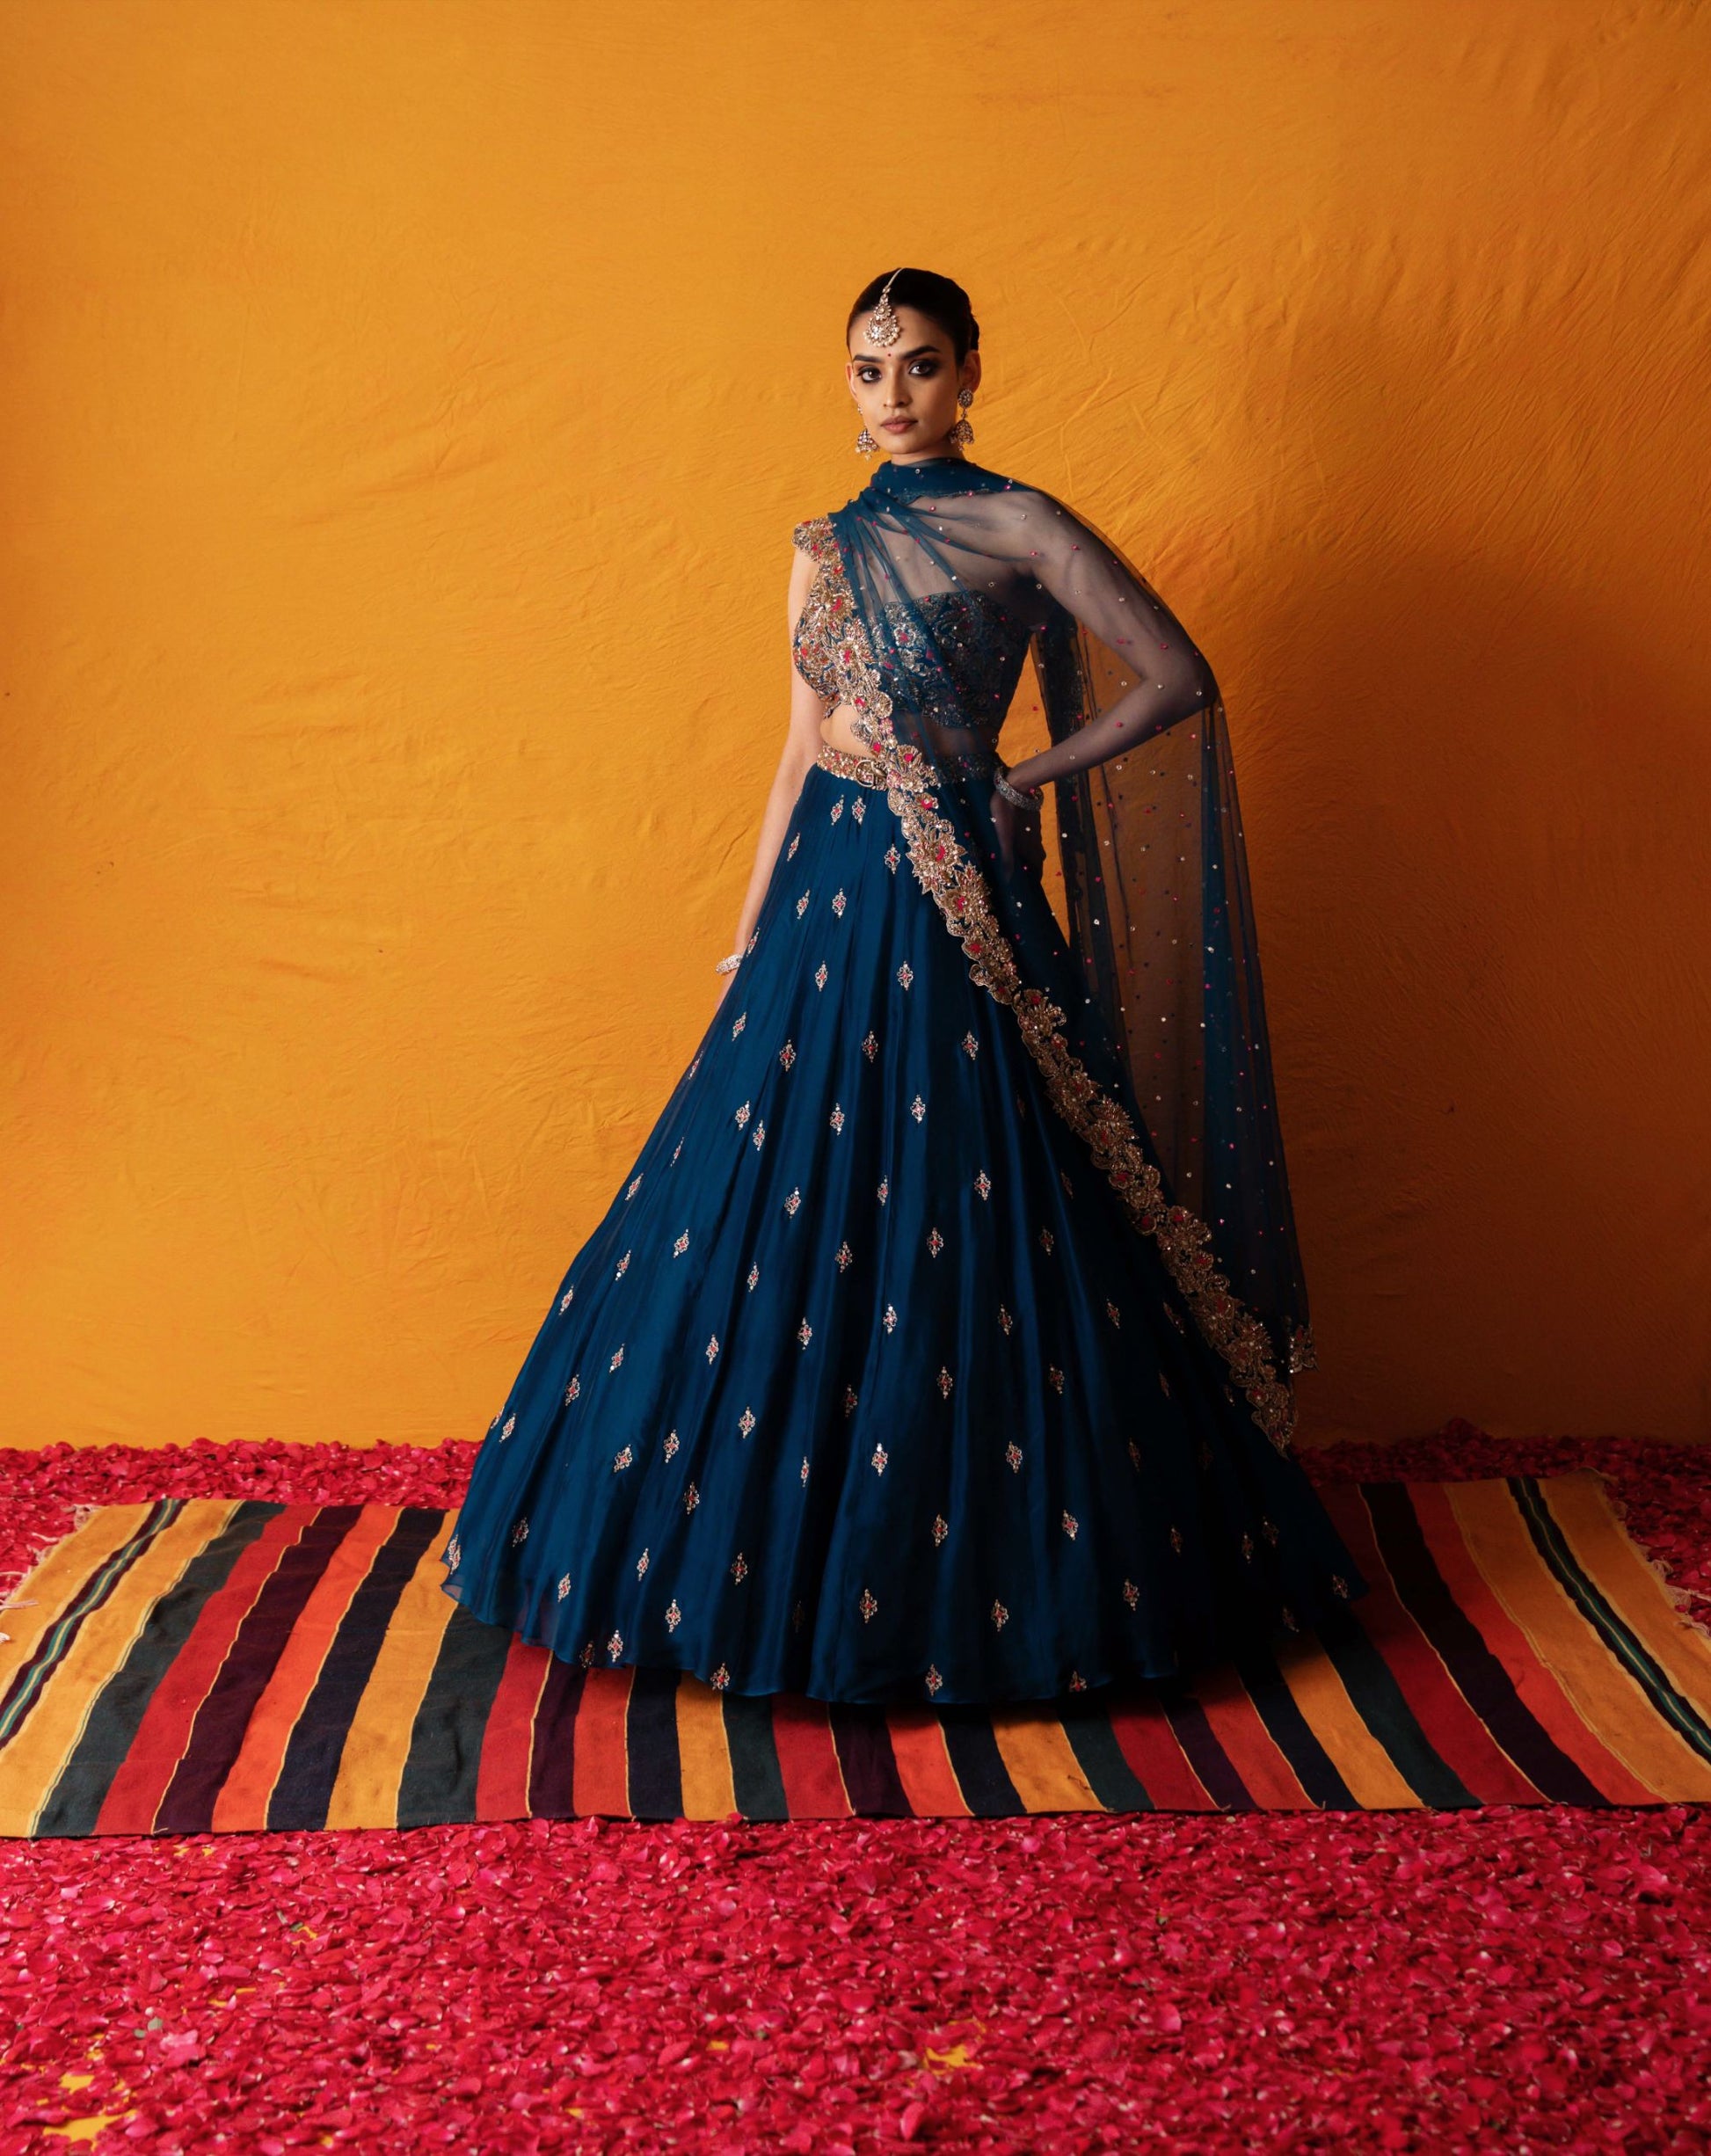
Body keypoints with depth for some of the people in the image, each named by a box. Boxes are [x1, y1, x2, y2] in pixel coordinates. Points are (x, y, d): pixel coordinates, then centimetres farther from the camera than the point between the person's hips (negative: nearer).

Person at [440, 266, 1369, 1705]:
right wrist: (749, 937, 12)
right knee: (788, 1229, 7)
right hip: (833, 893, 6)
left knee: (958, 1227, -2)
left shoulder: (1017, 528, -3)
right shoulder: (829, 546, 13)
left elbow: (1180, 679, -4)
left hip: (955, 903, -5)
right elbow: (804, 750, 15)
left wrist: (1027, 782, -4)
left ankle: (975, 1579, 12)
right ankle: (789, 1560, 22)